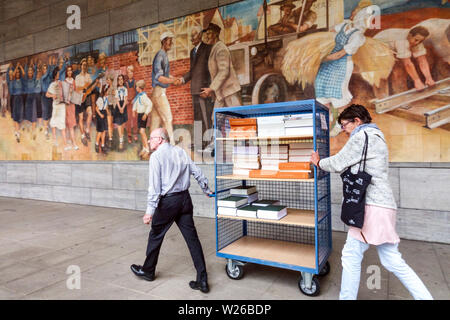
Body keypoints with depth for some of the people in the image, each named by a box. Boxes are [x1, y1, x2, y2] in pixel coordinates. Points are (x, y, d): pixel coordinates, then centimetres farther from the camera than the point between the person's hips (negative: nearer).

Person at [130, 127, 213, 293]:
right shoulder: (181, 151, 9)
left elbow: (154, 185, -15)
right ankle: (202, 280, 9)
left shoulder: (156, 156, -8)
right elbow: (197, 172, 14)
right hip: (185, 198, 6)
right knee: (192, 238, 6)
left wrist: (150, 210, -14)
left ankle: (148, 271, 35)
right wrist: (206, 190, 28)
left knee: (156, 236, 15)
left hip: (168, 201, -6)